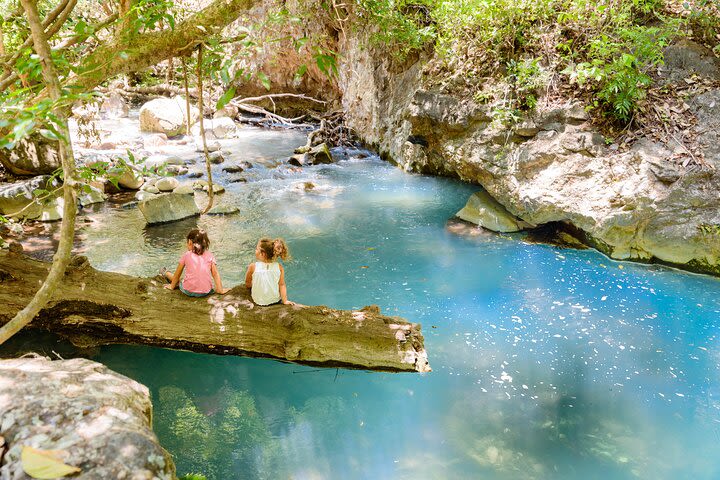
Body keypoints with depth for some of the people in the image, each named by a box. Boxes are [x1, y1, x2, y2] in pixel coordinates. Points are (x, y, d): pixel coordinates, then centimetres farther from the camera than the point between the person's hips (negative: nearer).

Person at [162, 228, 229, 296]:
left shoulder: (186, 255, 3)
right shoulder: (210, 256, 4)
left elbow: (178, 273, 12)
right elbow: (215, 274, 0)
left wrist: (172, 286, 25)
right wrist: (220, 290, 1)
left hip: (188, 291, 0)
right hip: (205, 292, 0)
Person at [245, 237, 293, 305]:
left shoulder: (253, 267, -20)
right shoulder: (279, 267, -17)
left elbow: (247, 284, -6)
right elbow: (282, 285, -14)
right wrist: (285, 300, -9)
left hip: (259, 302, -1)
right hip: (276, 301, 1)